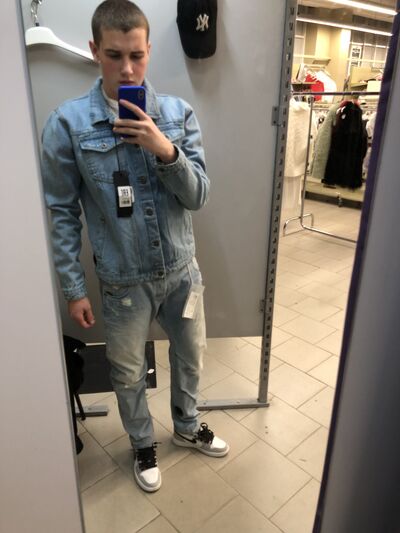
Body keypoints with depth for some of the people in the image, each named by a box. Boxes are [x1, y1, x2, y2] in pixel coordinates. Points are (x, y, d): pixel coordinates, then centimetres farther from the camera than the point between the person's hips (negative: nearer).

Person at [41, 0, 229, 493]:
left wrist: (166, 151, -23)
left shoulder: (178, 113, -4)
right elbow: (62, 213, -7)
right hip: (124, 281, -2)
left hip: (182, 271, 3)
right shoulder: (68, 123, -12)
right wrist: (74, 289, -7)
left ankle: (187, 426, 53)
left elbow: (199, 196, -6)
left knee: (190, 358, 22)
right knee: (128, 373, 18)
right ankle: (143, 444, 49)